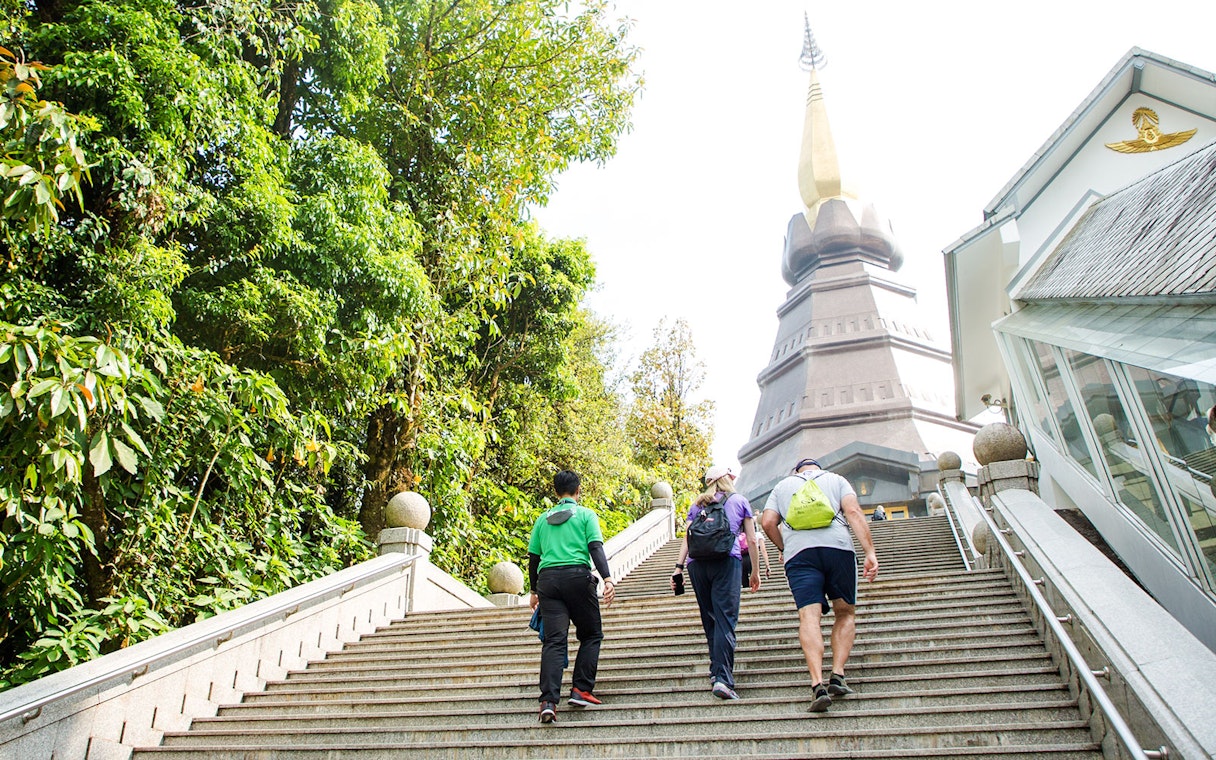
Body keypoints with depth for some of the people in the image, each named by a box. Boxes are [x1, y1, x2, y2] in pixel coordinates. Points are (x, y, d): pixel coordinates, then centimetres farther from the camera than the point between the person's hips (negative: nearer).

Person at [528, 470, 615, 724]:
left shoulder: (543, 519, 20)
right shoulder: (585, 514, 9)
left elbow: (533, 557, 19)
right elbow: (595, 548, -5)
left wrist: (534, 591, 27)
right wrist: (607, 579, -13)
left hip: (548, 579, 3)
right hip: (577, 576, -3)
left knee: (554, 641, -2)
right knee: (591, 635, 13)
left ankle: (549, 700, -14)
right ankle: (581, 690, 3)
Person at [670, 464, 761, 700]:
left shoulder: (697, 505, 22)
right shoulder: (739, 501, 17)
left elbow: (687, 538, 12)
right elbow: (751, 540, 13)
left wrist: (679, 567, 8)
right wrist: (755, 571, 19)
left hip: (697, 562, 3)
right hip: (727, 560, -3)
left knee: (709, 619, 14)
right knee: (725, 620, -8)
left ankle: (716, 670, 15)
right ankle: (722, 678, -18)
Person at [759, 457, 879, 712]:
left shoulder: (782, 486, 26)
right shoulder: (836, 479, 22)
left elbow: (767, 522, 12)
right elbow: (853, 512, 4)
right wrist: (870, 552, -3)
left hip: (799, 552, 0)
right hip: (838, 547, 0)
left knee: (809, 617, -7)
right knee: (846, 613, 14)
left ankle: (818, 685, -22)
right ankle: (838, 676, 2)